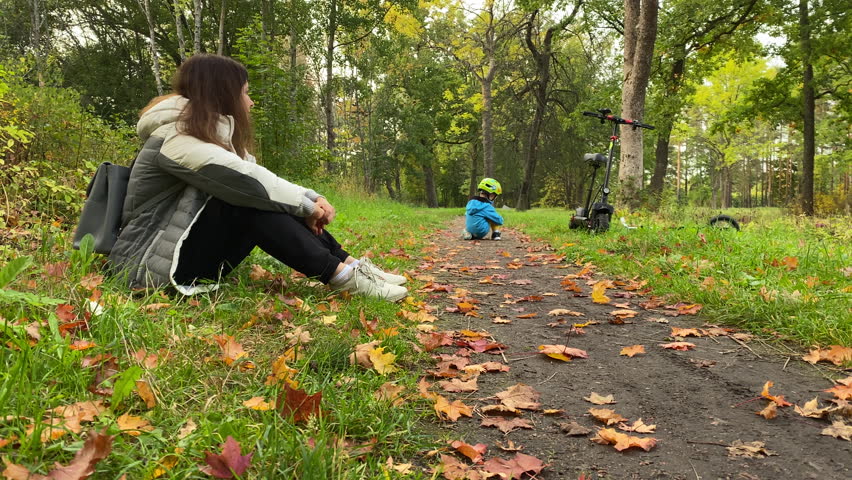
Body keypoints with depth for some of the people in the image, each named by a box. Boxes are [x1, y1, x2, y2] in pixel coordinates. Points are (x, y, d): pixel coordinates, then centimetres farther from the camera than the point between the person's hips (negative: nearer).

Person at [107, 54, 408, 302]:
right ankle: (342, 277, -26)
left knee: (265, 197, -4)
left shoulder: (214, 134, 11)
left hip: (179, 244, 9)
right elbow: (250, 183, -26)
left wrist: (311, 199, -12)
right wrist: (306, 204, -14)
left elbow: (260, 179, 4)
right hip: (150, 263, -9)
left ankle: (348, 264, -10)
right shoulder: (177, 140, -18)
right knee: (252, 201, -26)